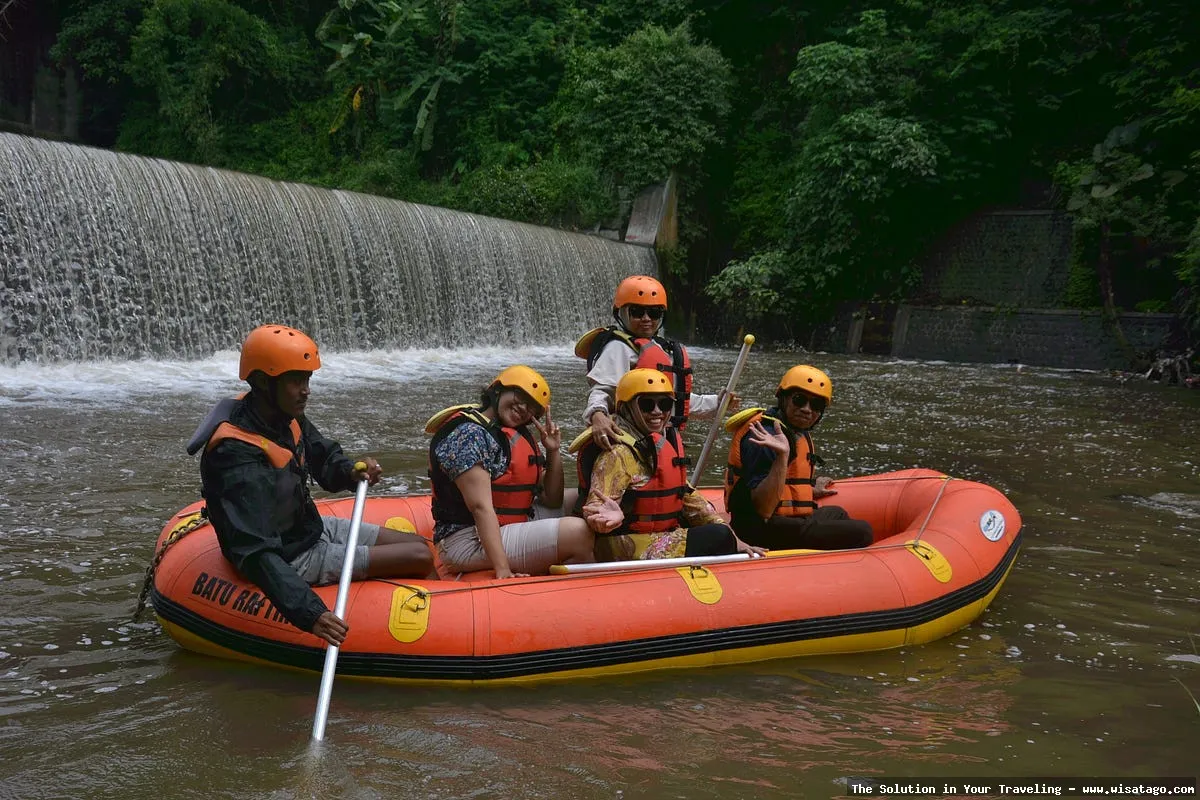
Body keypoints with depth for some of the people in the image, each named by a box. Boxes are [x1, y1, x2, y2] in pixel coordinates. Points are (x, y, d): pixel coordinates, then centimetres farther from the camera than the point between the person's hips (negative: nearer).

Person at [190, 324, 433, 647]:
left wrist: (351, 472, -11)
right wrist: (307, 613, -47)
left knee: (420, 545, 10)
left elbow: (324, 458, 13)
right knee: (420, 558, -11)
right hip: (294, 559, -9)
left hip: (311, 526, 9)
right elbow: (256, 553, -39)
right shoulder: (239, 457, -33)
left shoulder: (284, 416, -5)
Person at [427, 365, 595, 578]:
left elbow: (551, 501, 14)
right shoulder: (468, 433, -14)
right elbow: (480, 507, -24)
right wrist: (502, 570, -30)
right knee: (578, 532, -21)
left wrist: (553, 451, 0)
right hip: (469, 542, -10)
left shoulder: (519, 435, 14)